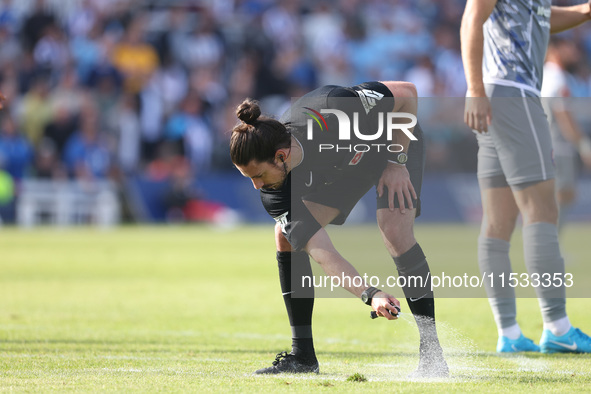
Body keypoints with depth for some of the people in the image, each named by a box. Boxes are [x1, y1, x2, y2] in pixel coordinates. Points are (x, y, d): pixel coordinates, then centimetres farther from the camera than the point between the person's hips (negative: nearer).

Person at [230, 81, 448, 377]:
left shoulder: (333, 111, -43)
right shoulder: (274, 191, -28)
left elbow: (407, 94, -27)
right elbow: (323, 254, -33)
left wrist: (397, 163, -24)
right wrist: (370, 294, -46)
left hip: (397, 142, -4)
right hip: (342, 163, 4)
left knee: (394, 230, -26)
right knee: (286, 235, -8)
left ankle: (432, 353, -20)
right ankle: (302, 355, 1)